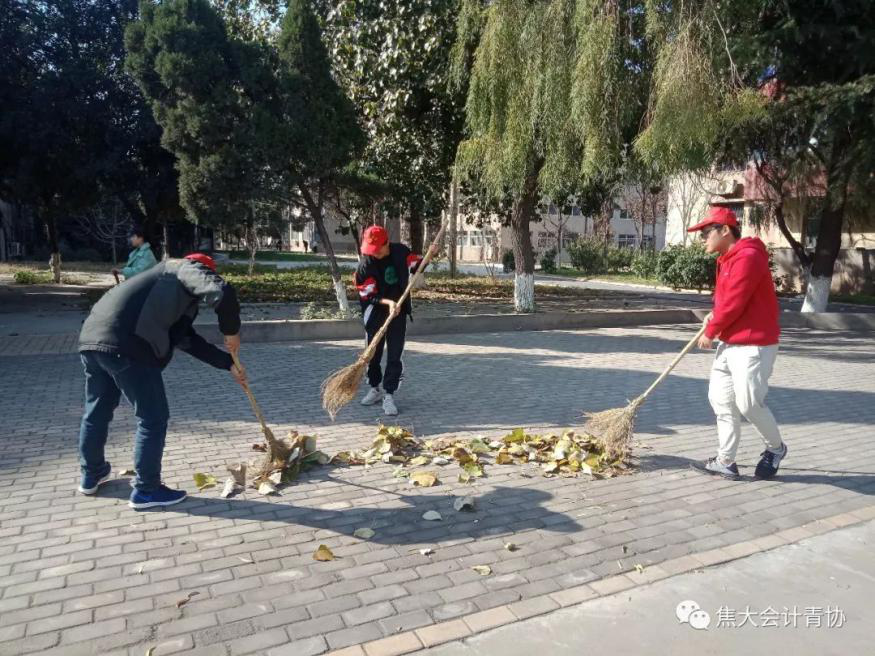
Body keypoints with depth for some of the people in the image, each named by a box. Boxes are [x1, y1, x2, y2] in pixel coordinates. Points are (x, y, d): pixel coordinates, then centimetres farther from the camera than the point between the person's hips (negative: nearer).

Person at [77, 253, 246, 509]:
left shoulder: (171, 292, 32)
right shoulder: (187, 269, 7)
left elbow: (187, 339, 29)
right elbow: (222, 291, -15)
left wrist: (228, 364, 29)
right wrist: (231, 331, 0)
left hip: (92, 338, 10)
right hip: (125, 345, -10)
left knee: (97, 411, 26)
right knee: (153, 418, 3)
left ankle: (92, 474, 46)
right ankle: (146, 490, 14)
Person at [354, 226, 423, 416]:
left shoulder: (401, 251, -8)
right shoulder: (365, 264, -16)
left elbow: (416, 265, 10)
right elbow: (369, 295, -16)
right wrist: (388, 302, -31)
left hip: (399, 310, 1)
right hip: (376, 313, -1)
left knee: (394, 355, -4)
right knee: (373, 353, 10)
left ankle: (389, 395, 2)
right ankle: (375, 388, 31)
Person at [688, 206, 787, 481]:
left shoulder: (747, 257, -19)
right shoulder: (728, 258, 13)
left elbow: (733, 303, -20)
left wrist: (710, 332, -9)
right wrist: (714, 316, 7)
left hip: (753, 345, -10)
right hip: (730, 342, 10)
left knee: (749, 404, -2)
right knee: (720, 399, 9)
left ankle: (776, 449, 25)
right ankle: (725, 461, 16)